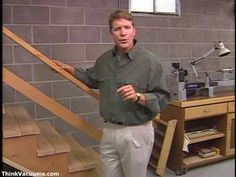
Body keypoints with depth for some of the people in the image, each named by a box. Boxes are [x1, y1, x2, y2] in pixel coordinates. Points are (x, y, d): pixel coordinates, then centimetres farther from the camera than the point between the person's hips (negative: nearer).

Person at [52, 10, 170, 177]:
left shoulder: (150, 60, -12)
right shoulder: (104, 59, 4)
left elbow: (163, 99, -12)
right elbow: (92, 79, 25)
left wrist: (138, 97, -27)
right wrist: (69, 69, 23)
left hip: (136, 133, -4)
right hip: (109, 131, 5)